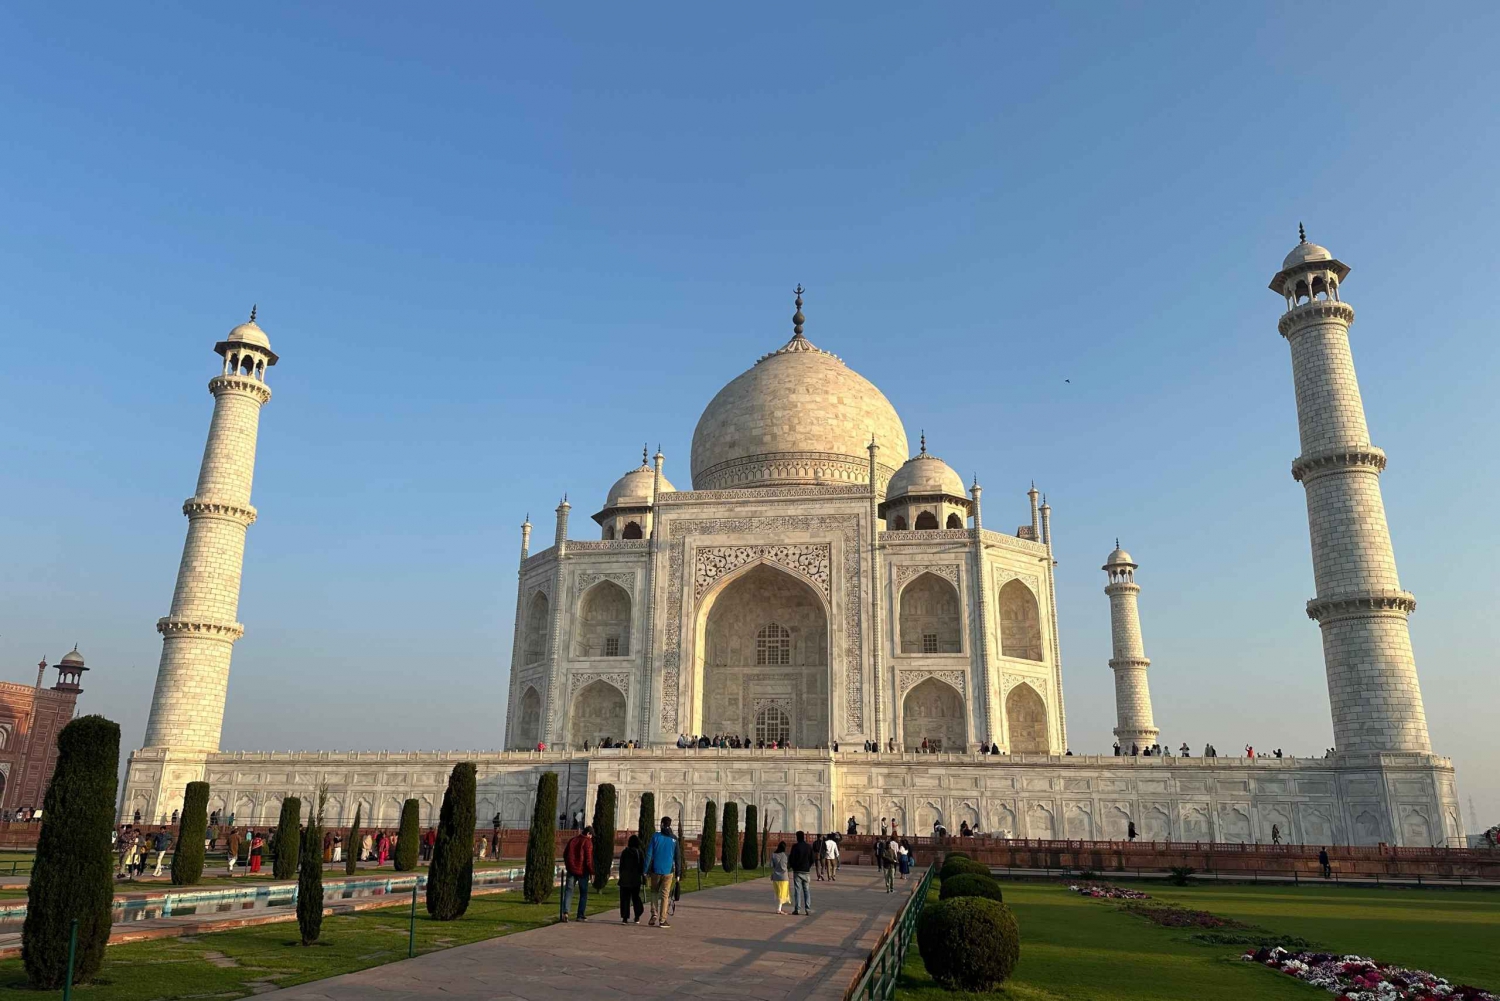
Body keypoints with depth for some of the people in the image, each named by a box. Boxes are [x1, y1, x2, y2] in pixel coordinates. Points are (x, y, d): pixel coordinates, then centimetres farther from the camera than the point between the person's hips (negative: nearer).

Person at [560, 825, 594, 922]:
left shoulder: (572, 839, 11)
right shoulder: (587, 842, -8)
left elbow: (565, 854, 15)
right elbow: (589, 858, -13)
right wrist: (591, 872, -6)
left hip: (571, 870, 4)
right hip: (582, 871, -4)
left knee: (568, 891, 3)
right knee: (583, 893, 7)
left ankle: (565, 911, -16)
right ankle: (581, 915, 7)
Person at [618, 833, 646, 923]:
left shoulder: (624, 852, 0)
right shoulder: (640, 853, -4)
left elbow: (621, 866, 5)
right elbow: (642, 866, -4)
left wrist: (621, 876, 12)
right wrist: (643, 876, 3)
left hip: (625, 879, 0)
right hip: (636, 879, 0)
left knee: (625, 898, 3)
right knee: (636, 897, 13)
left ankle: (625, 918, -4)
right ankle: (637, 917, 16)